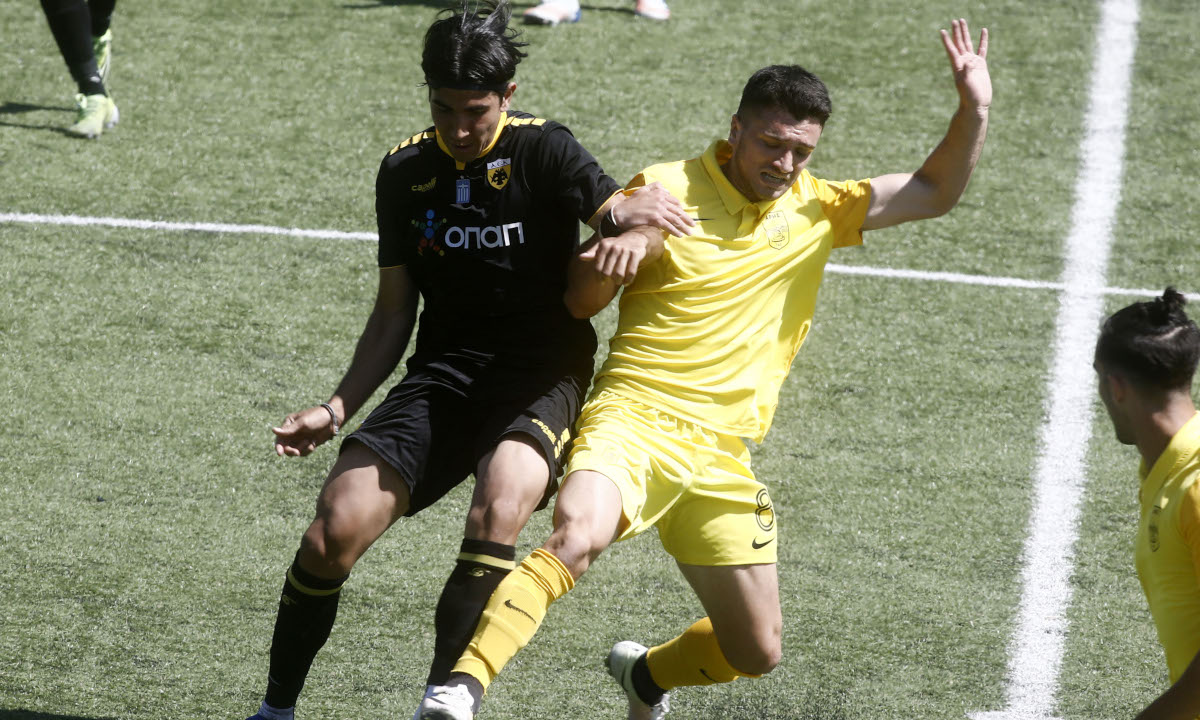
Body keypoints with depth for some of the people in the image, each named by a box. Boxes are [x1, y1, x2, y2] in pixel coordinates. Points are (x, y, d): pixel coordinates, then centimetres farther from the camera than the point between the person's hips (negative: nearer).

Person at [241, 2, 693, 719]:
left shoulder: (543, 149, -5)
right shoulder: (406, 170, 9)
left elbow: (625, 215, -18)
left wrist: (630, 217, -43)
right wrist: (338, 407, 5)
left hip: (539, 375, -4)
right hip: (443, 374, 4)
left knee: (498, 512, -35)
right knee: (334, 530, -15)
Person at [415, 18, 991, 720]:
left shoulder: (816, 209, 10)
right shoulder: (665, 189, -1)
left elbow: (934, 193, 13)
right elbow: (579, 301, 3)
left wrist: (974, 110, -4)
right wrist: (623, 246, -19)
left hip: (723, 455, 5)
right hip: (633, 418, -5)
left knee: (757, 653, 8)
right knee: (576, 536, -37)